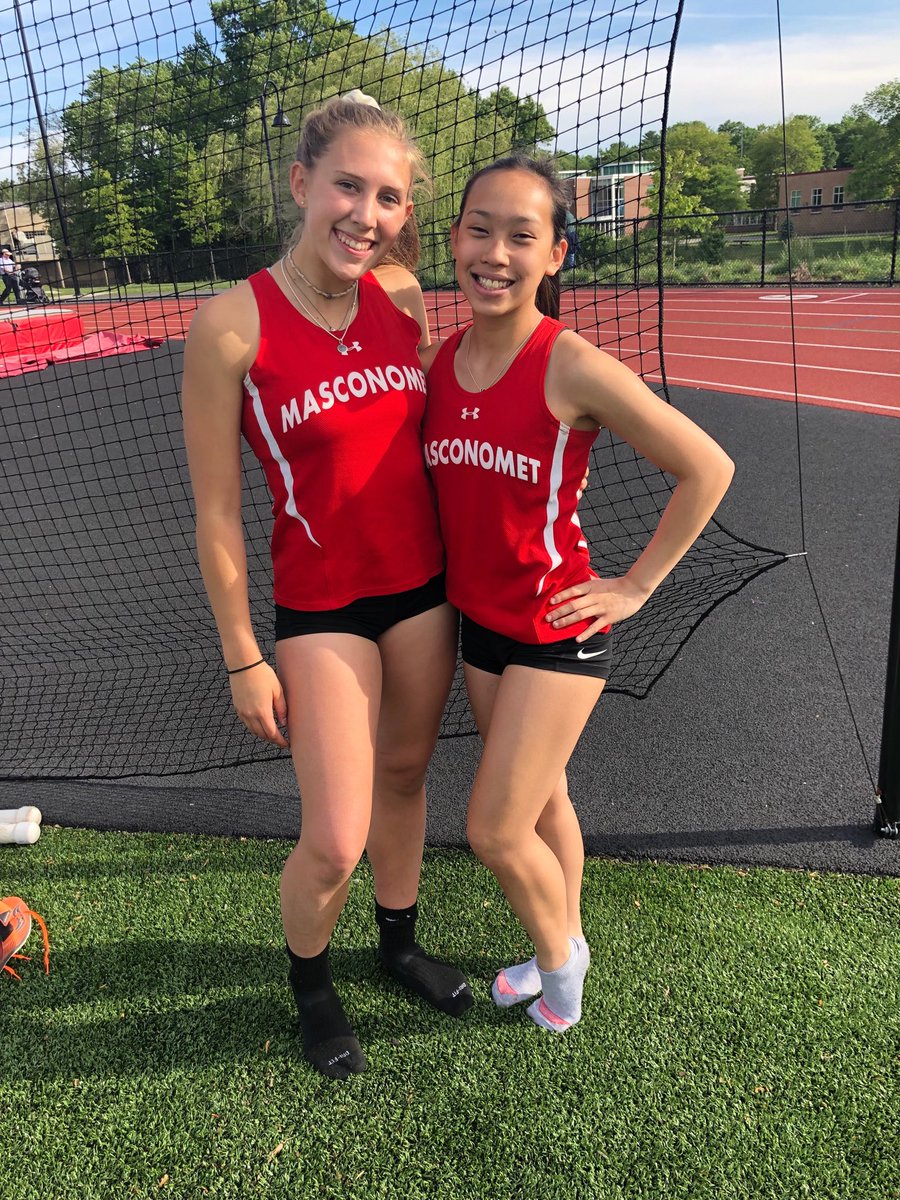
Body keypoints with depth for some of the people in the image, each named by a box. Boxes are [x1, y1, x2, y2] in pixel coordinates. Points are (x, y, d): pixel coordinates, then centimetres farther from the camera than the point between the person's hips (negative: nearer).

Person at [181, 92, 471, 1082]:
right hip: (320, 606, -4)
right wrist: (244, 659, -7)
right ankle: (308, 981, 33)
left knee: (404, 774, 19)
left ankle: (399, 942, 46)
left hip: (424, 585, 5)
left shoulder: (404, 294, -2)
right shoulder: (233, 324, -16)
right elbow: (217, 515, -11)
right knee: (333, 845, -2)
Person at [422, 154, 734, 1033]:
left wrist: (636, 585, -12)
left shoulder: (574, 369, -20)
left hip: (558, 629, -6)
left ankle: (557, 959, 31)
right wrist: (441, 568, 9)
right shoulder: (438, 361, -2)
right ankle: (565, 944, 45)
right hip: (479, 621, 6)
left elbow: (707, 468, -15)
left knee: (494, 830, 0)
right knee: (540, 798, 21)